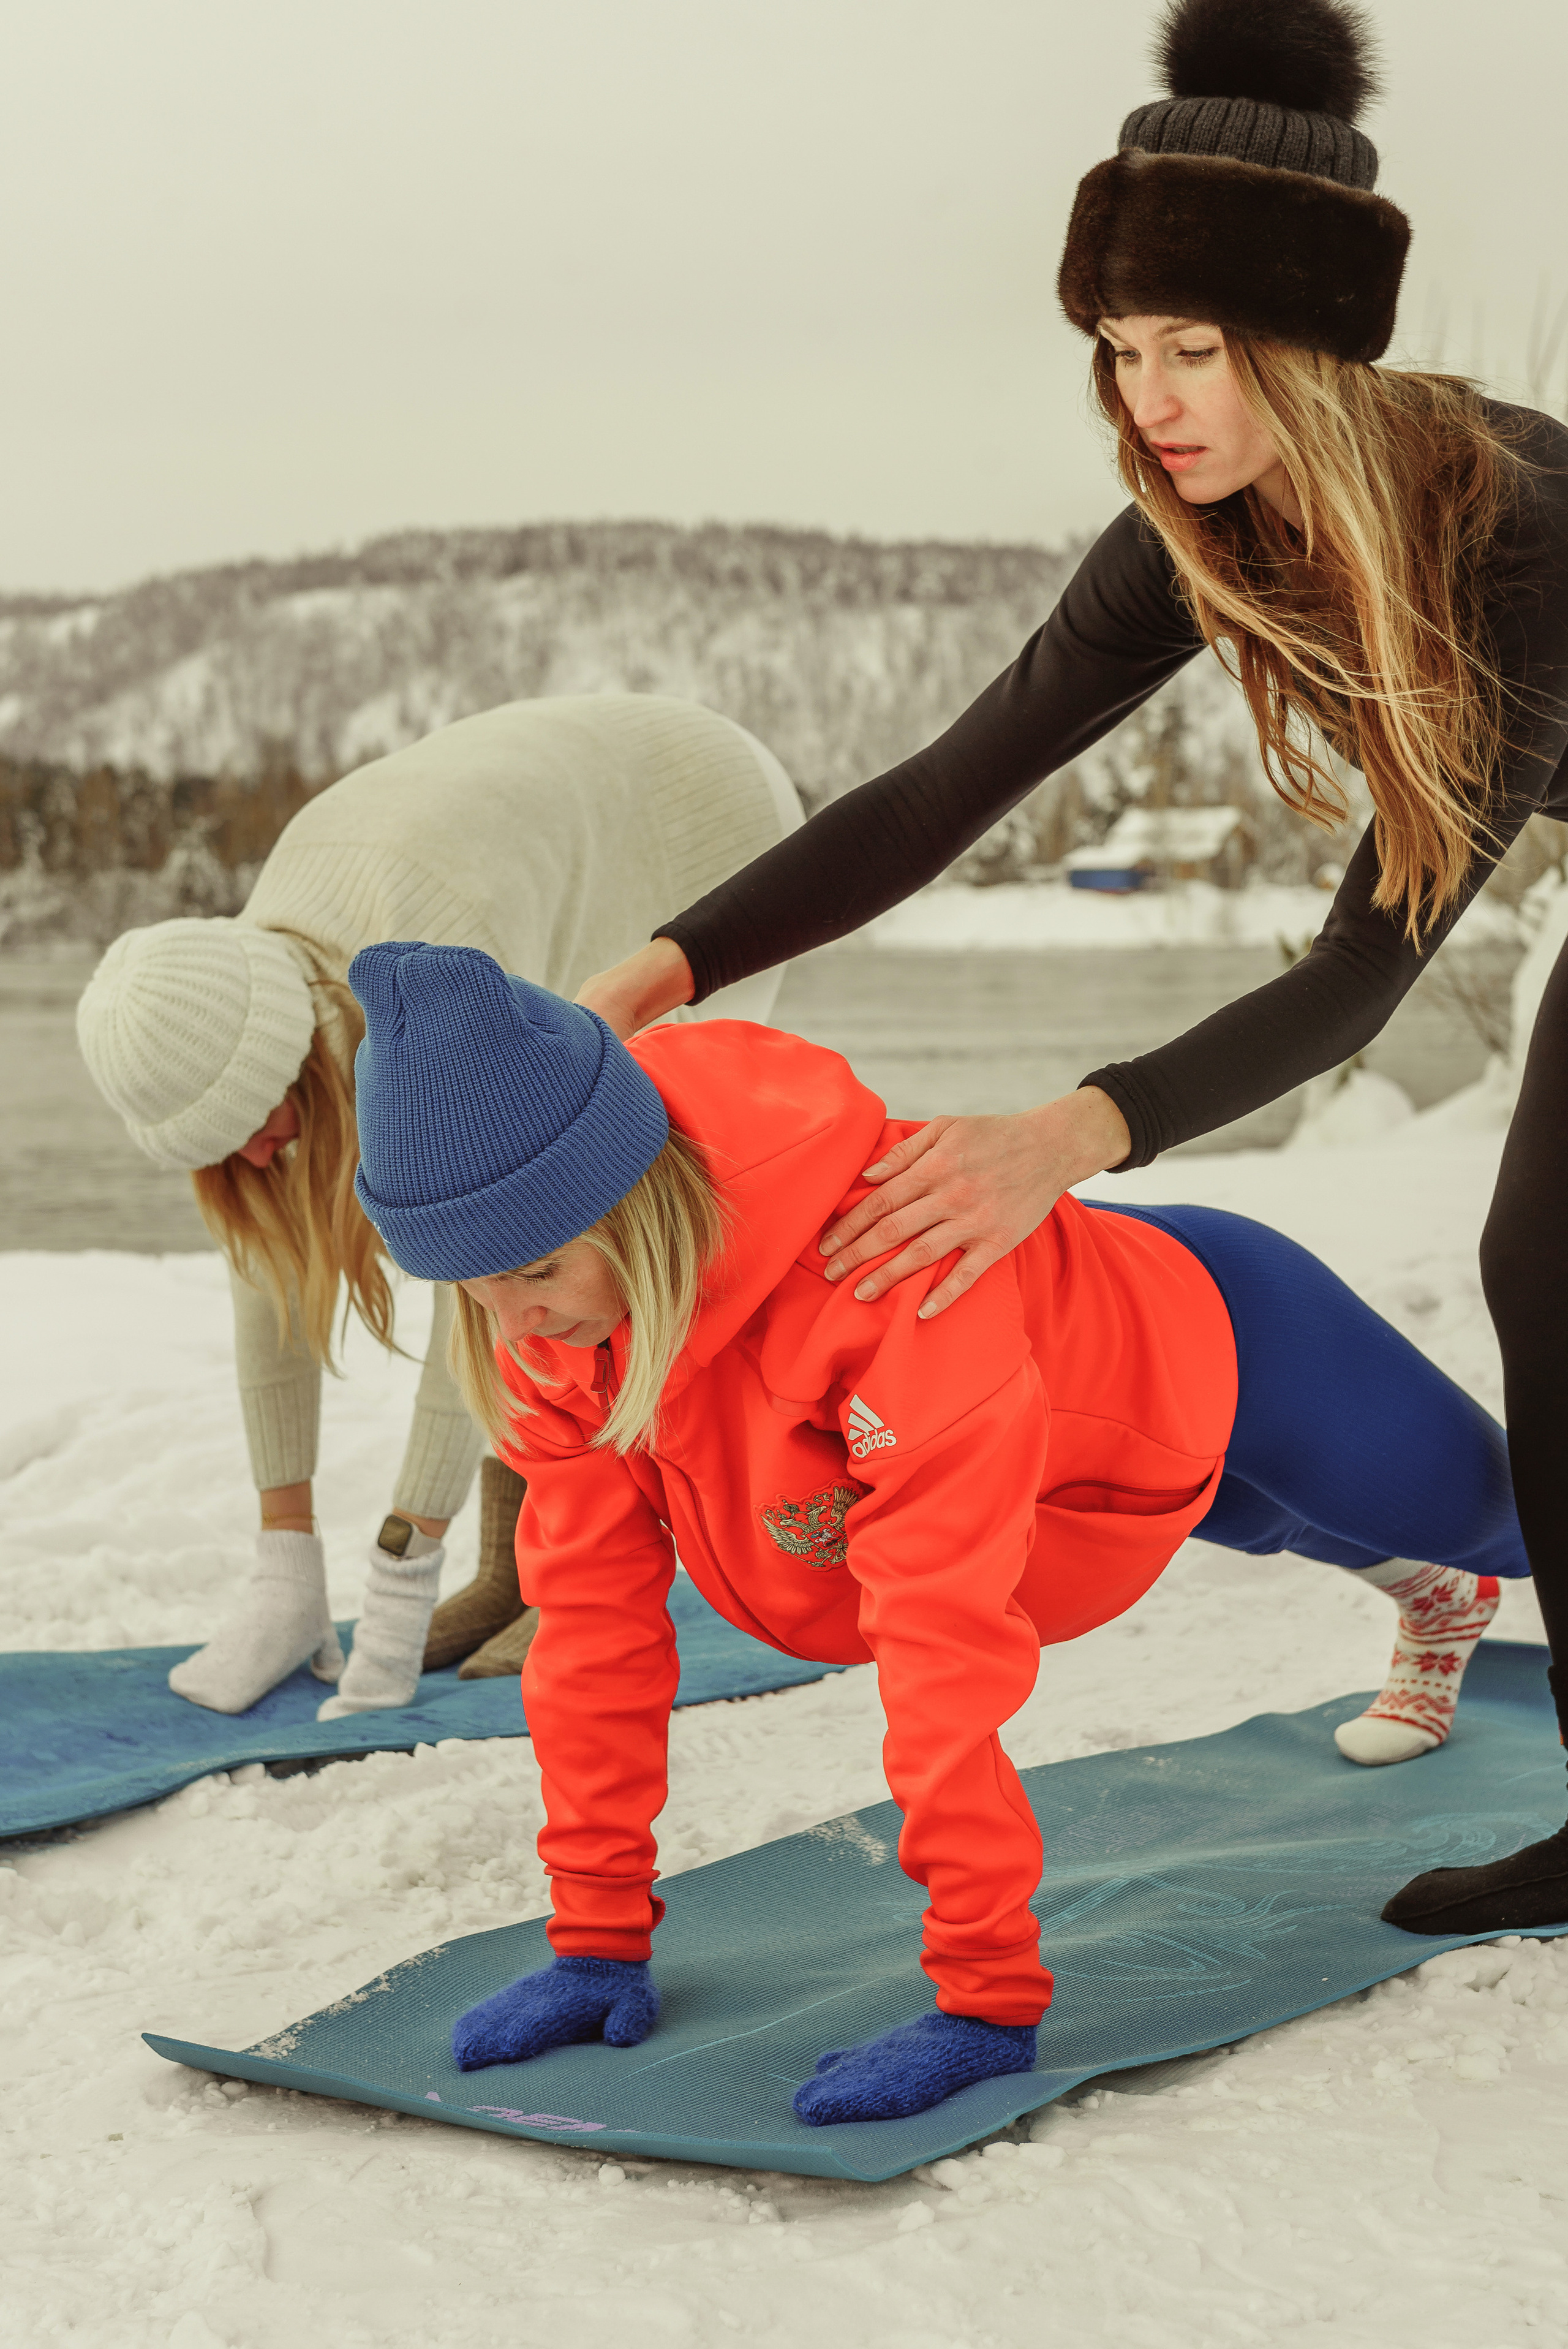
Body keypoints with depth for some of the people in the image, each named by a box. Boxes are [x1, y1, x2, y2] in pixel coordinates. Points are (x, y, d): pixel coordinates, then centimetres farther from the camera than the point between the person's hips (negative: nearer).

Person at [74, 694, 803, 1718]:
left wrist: (403, 1581, -37)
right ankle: (514, 1571, 3)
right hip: (588, 848, 6)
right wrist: (286, 1569, -15)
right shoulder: (245, 994, -20)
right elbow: (270, 1279, -15)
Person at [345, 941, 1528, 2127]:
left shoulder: (889, 1262, -50)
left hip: (1204, 1349, -5)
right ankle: (1434, 1599, 69)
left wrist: (987, 2003, -48)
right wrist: (599, 1938, -20)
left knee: (1479, 1505, 25)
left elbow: (947, 1636, -50)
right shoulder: (546, 1315, -29)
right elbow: (593, 1604, -21)